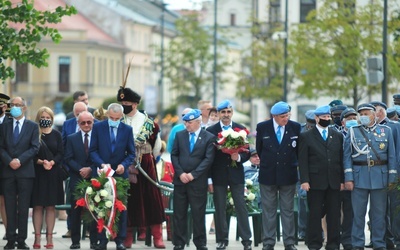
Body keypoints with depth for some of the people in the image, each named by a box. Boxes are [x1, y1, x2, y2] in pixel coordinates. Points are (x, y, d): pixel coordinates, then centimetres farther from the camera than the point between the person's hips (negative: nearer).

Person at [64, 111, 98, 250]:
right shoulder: (71, 138, 8)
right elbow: (68, 159, 2)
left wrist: (91, 169, -13)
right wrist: (81, 169, -12)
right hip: (77, 179, 1)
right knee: (75, 212, 1)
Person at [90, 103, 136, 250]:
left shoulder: (127, 130, 3)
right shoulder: (98, 127, 1)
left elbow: (131, 153, 4)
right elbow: (93, 150, -1)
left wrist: (124, 165, -14)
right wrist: (101, 164, -16)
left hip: (120, 173, 0)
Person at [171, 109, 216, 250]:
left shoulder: (209, 138, -1)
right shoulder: (180, 135, 10)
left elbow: (208, 159, -7)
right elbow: (174, 155, 8)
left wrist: (193, 174, -13)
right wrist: (181, 173, -6)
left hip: (198, 181, -3)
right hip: (180, 180, 3)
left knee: (198, 214, 1)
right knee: (179, 214, 4)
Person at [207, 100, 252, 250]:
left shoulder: (240, 129, 4)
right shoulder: (211, 131, 1)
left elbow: (247, 153, 6)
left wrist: (239, 157, -17)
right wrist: (209, 179, -3)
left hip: (236, 174, 0)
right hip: (218, 175, 0)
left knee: (241, 207, -2)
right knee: (220, 208, 4)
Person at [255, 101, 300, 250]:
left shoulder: (295, 127, -3)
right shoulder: (262, 127, -4)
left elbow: (299, 149, 9)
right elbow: (259, 149, 8)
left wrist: (296, 165, 12)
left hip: (288, 175, 0)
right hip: (268, 175, 0)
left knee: (288, 210, 5)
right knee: (268, 210, 4)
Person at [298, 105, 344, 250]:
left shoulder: (338, 136, 13)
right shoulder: (306, 137, 3)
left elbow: (341, 159, 11)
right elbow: (302, 160, -2)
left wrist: (342, 180, 4)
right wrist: (304, 180, -10)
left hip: (334, 182, 3)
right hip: (316, 182, -3)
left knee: (334, 214, 4)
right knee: (315, 214, 0)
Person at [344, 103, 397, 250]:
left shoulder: (386, 131, 8)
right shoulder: (353, 132, 7)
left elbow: (391, 156, 7)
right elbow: (347, 156, 4)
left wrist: (392, 178, 0)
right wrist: (348, 178, -5)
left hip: (380, 177, 0)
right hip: (359, 176, 0)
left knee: (379, 213, 4)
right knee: (358, 213, 2)